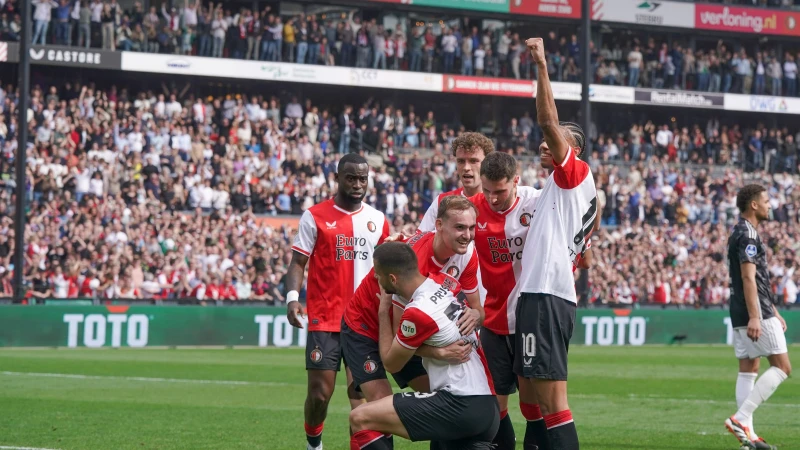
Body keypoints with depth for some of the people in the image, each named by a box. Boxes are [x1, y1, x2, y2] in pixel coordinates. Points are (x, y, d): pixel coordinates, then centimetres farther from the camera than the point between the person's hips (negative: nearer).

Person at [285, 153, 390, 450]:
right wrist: (292, 298, -18)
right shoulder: (315, 216, -2)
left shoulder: (378, 221, 9)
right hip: (324, 320, -3)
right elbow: (298, 262, -3)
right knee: (320, 393, -1)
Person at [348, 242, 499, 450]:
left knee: (361, 418, -7)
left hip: (460, 406, -9)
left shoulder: (418, 312, -15)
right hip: (487, 408, 9)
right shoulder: (445, 281, 8)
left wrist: (383, 312, 10)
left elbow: (391, 363, 2)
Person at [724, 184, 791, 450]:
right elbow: (748, 277, -21)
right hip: (757, 313, -10)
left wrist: (774, 312, 28)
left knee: (747, 371, 7)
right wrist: (754, 317, -26)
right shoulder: (748, 234, -13)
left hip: (742, 316, 10)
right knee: (782, 367, -6)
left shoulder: (740, 234, 19)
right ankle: (741, 418, -15)